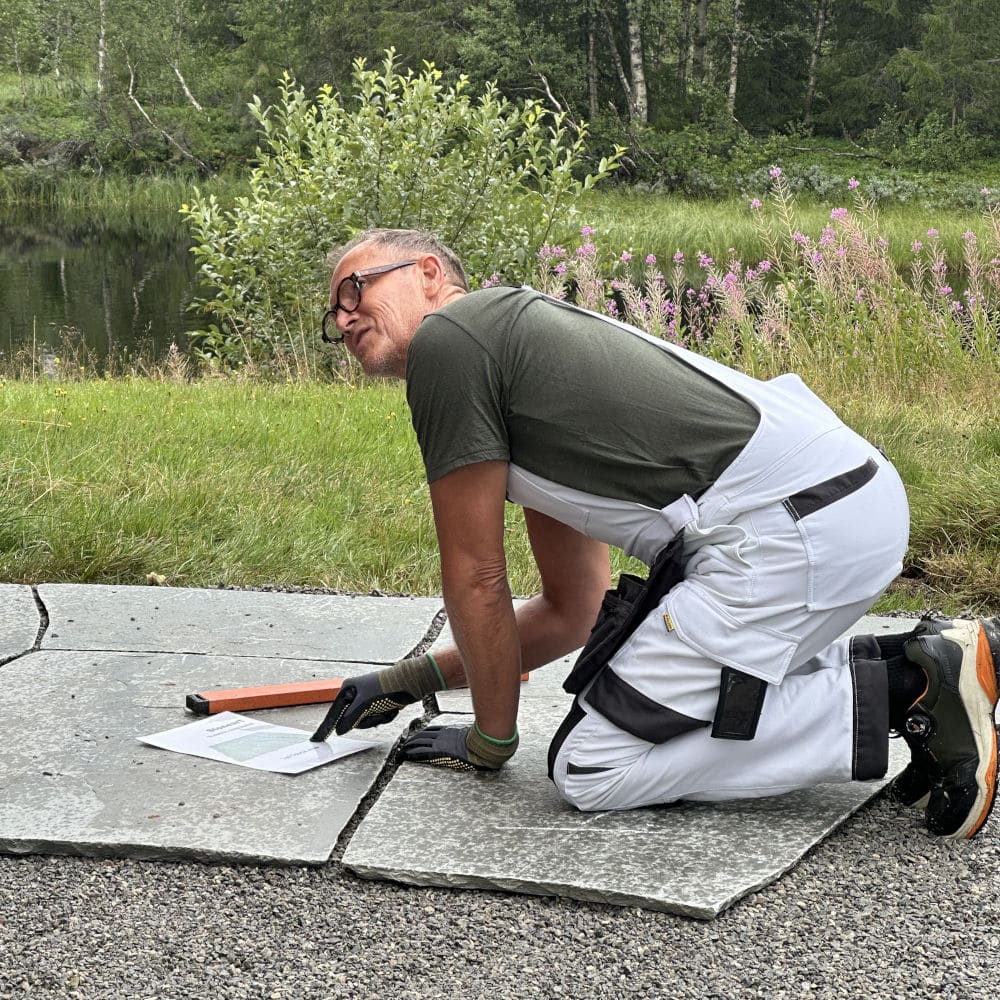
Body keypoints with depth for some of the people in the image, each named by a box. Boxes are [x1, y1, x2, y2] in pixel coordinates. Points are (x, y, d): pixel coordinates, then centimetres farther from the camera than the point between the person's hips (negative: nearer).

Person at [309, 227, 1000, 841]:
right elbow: (573, 610, 29)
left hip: (787, 525, -10)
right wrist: (405, 682, 32)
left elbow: (476, 578, 2)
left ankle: (907, 689, -5)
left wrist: (492, 740, 16)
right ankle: (917, 660, 13)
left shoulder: (447, 338, 0)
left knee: (590, 770, -2)